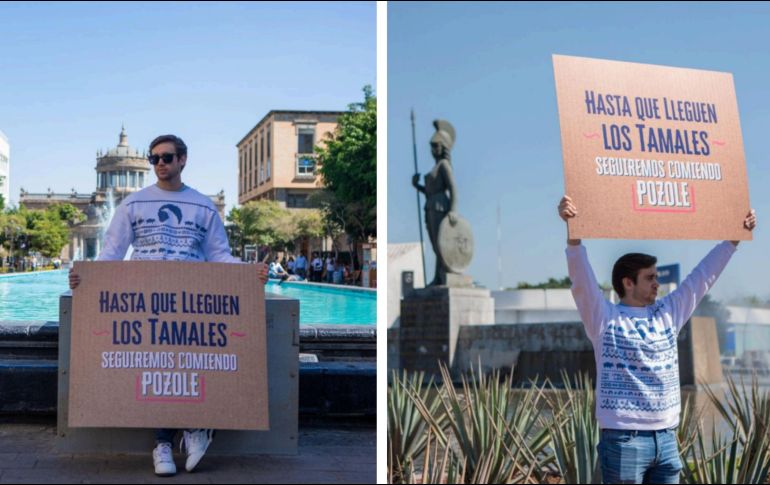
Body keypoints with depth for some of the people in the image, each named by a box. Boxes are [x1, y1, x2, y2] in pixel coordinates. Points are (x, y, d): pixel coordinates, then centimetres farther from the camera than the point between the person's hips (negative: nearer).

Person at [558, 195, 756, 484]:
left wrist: (734, 238, 18)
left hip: (667, 438, 6)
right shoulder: (605, 318, -4)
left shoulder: (668, 314, 12)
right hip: (624, 439, -6)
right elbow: (581, 278, -18)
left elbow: (703, 276, 17)